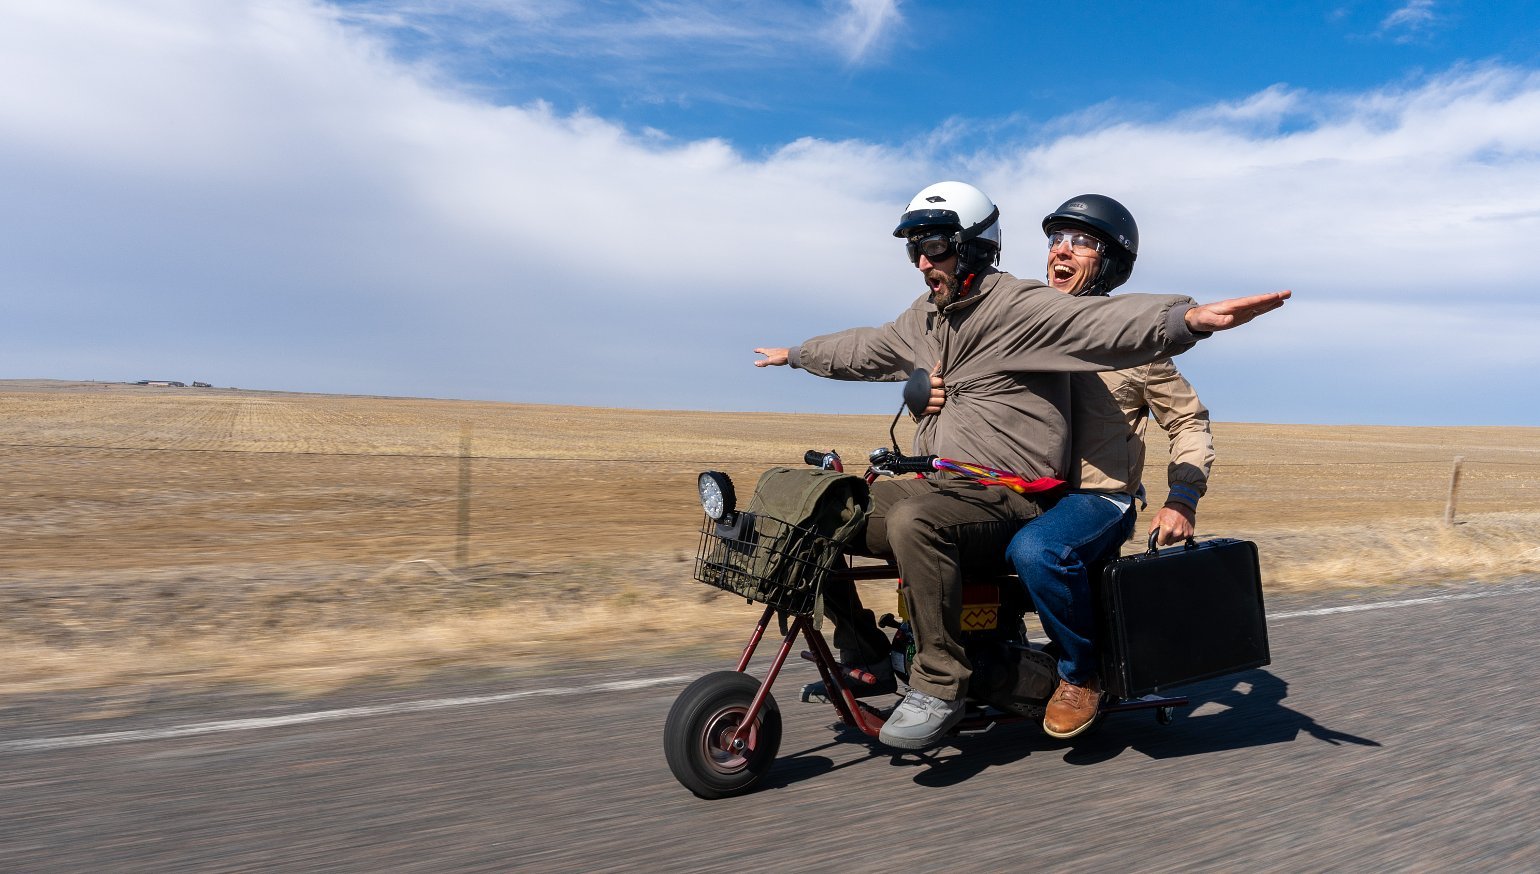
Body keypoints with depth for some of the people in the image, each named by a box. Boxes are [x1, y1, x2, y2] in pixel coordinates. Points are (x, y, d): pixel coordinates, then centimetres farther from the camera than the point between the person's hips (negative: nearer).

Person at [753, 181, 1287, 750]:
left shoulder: (1020, 306, -10)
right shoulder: (924, 318, 17)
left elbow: (1104, 322, -28)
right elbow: (865, 349, 35)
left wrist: (1192, 317, -47)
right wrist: (794, 355, 47)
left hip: (1008, 499, -8)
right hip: (935, 487, 9)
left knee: (914, 522, -38)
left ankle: (938, 685, -23)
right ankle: (867, 660, 11)